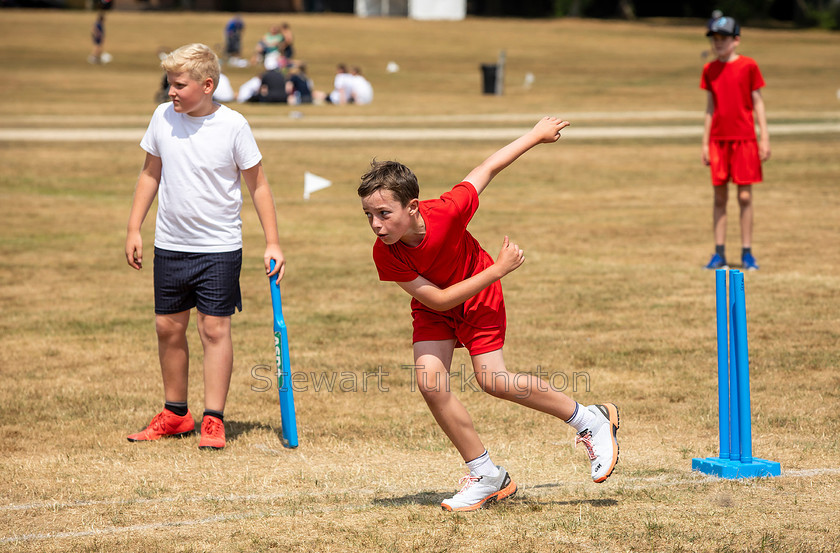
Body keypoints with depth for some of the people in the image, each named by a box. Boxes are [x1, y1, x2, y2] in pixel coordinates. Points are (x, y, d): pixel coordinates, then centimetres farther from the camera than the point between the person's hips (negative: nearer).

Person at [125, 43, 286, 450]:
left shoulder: (233, 126, -11)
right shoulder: (163, 117, 0)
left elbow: (258, 186, -3)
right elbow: (150, 174, 12)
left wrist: (272, 243, -6)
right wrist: (133, 228, 9)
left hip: (219, 248, -4)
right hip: (170, 245, 4)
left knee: (215, 328, -5)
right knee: (169, 327, 9)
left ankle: (214, 421, 0)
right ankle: (175, 413, 23)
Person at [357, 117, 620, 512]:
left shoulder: (446, 211, -35)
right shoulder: (385, 255, -30)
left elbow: (489, 168, -17)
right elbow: (438, 300, -25)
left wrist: (536, 135, -3)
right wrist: (498, 270, -26)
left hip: (480, 298, -2)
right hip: (434, 310, 2)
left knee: (493, 380, -14)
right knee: (429, 381, -16)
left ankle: (591, 421, 5)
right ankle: (486, 478, 0)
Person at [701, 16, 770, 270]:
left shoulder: (748, 66, -2)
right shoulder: (709, 70, 7)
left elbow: (758, 103, 0)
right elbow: (710, 108, 12)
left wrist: (764, 138, -4)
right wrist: (705, 143, 9)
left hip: (745, 139, -3)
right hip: (718, 139, 3)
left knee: (745, 197, -2)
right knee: (719, 196, 4)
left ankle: (747, 253, 4)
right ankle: (719, 253, 7)